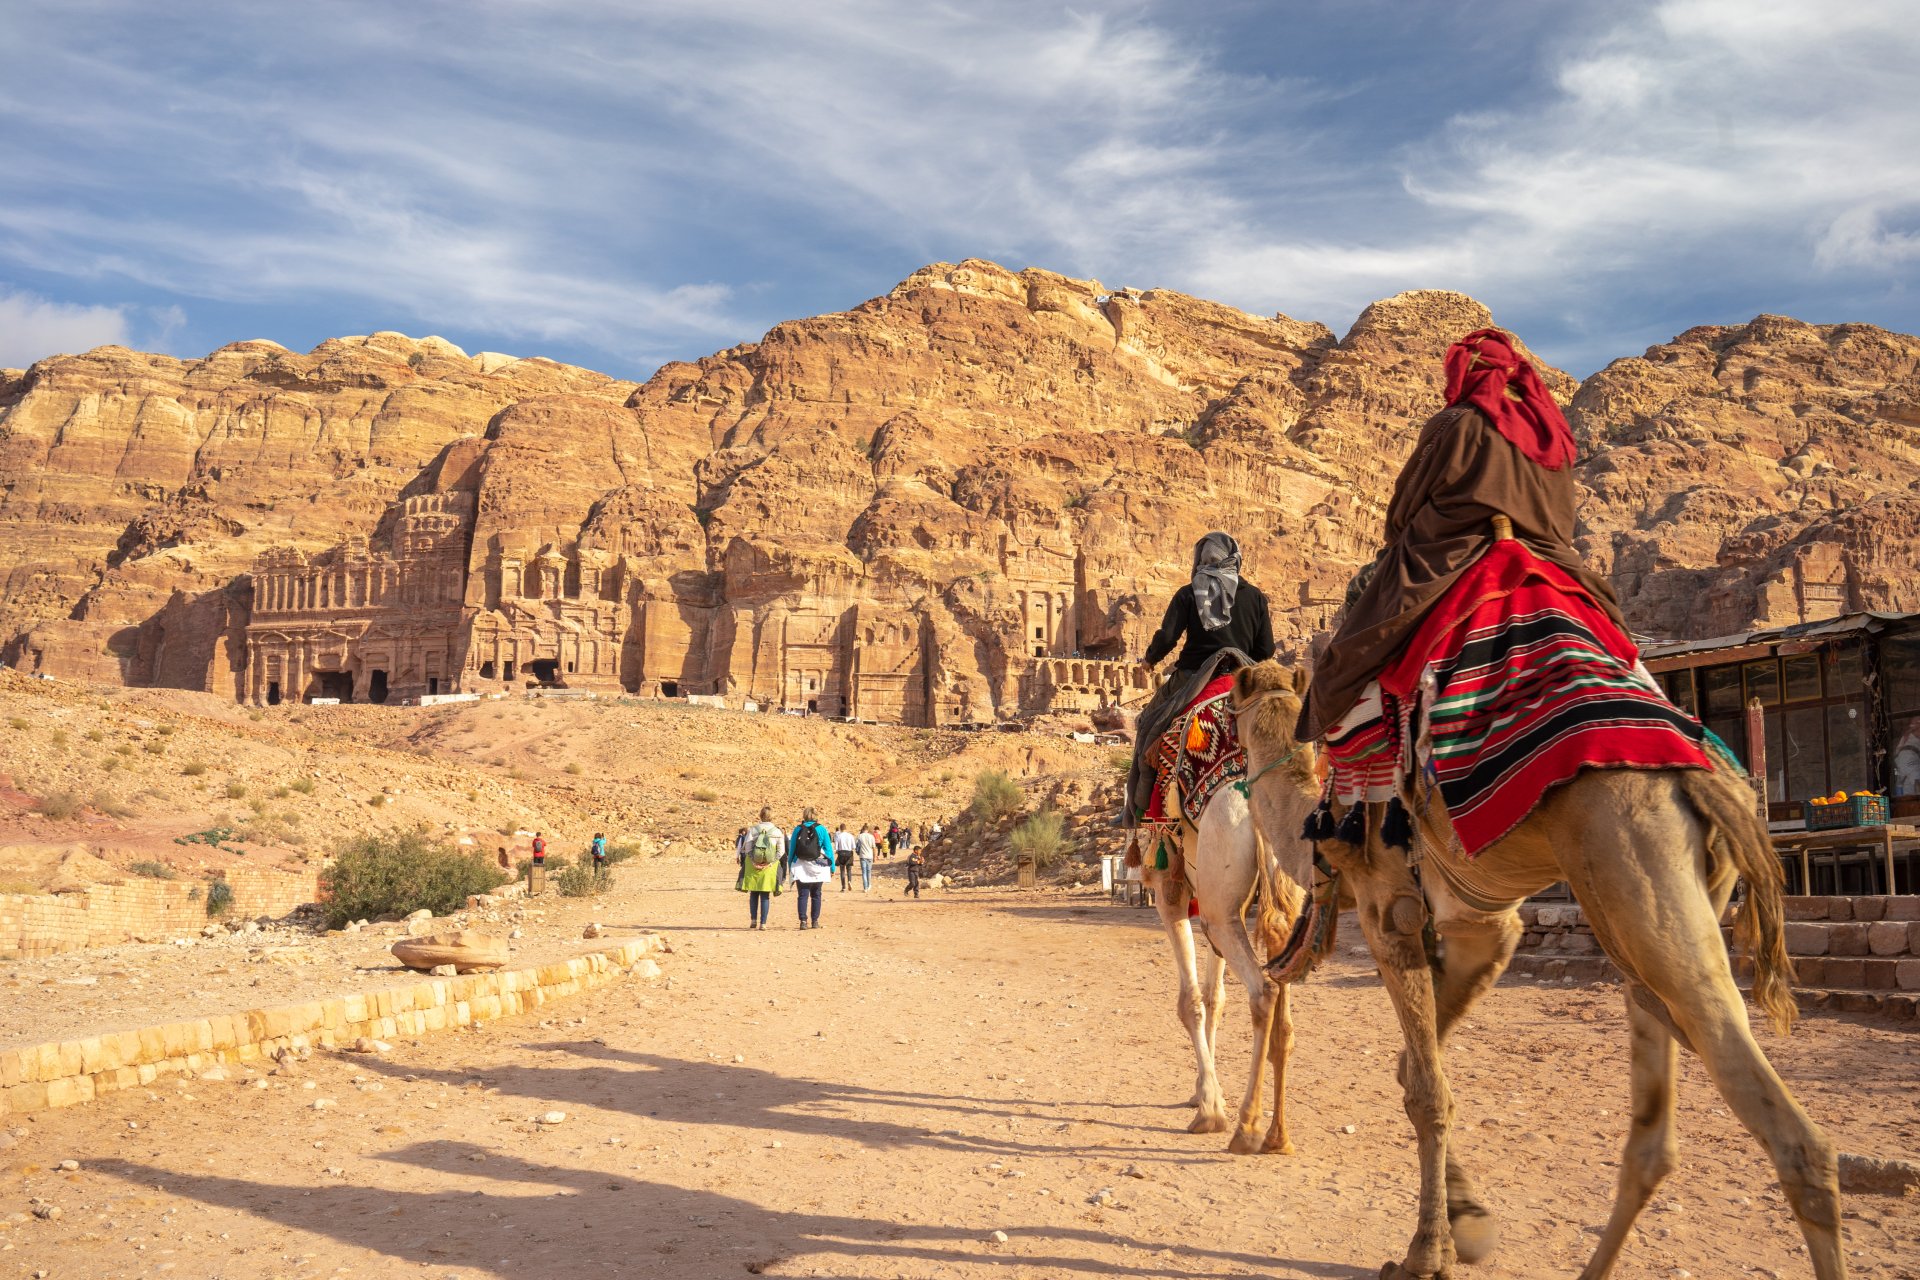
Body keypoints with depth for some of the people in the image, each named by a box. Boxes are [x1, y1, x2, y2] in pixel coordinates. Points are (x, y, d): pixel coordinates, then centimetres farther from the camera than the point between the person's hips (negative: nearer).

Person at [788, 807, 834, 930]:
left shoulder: (798, 829, 3)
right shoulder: (821, 829, 0)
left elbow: (791, 849, 4)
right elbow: (828, 849, 0)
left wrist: (790, 866, 10)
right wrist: (832, 867, 5)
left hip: (800, 867, 0)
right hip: (818, 868, 0)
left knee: (802, 895, -1)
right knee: (816, 894, 11)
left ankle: (803, 921, -12)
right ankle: (815, 921, 10)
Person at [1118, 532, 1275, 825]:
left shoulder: (1187, 594, 2)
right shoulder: (1255, 596, 7)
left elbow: (1167, 638, -6)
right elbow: (1265, 651, 5)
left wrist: (1150, 657, 15)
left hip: (1192, 677, -1)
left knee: (1147, 727, 12)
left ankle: (1137, 808, 7)